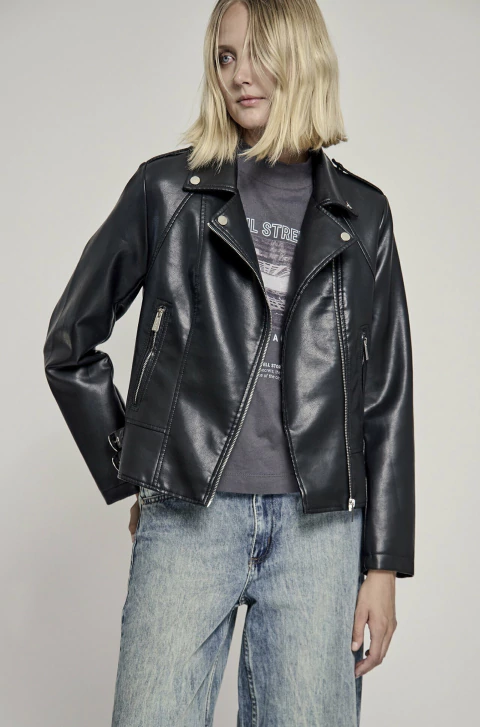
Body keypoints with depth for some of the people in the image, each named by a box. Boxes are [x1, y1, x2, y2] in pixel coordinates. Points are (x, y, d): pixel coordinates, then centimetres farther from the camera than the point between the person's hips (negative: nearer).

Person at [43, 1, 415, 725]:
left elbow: (388, 394, 9)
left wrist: (384, 561, 4)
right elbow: (69, 342, 11)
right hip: (187, 518, -1)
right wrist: (129, 472, 7)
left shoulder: (361, 212, 10)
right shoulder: (168, 189, 7)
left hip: (320, 525, 1)